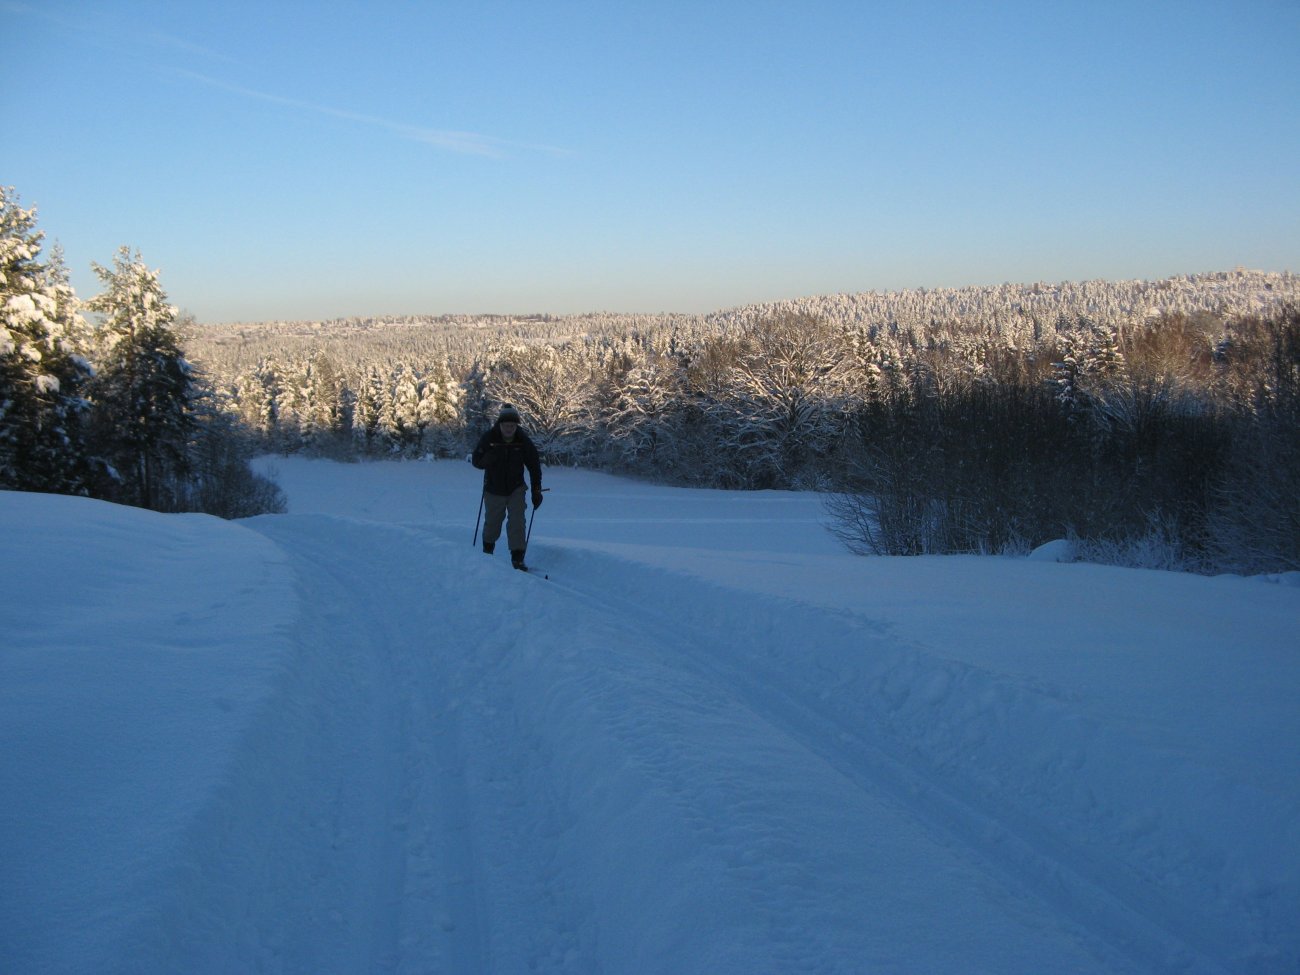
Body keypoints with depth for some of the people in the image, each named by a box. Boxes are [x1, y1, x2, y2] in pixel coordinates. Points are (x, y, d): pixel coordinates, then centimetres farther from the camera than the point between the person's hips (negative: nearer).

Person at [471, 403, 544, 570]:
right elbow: (476, 461, -10)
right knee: (493, 521, 12)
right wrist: (490, 458, -31)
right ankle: (488, 549, 37)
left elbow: (534, 467, -2)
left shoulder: (524, 441, -11)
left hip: (516, 489, 0)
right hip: (494, 489, 0)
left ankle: (518, 557, -8)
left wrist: (536, 491, -3)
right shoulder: (488, 438, -13)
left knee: (517, 522, -11)